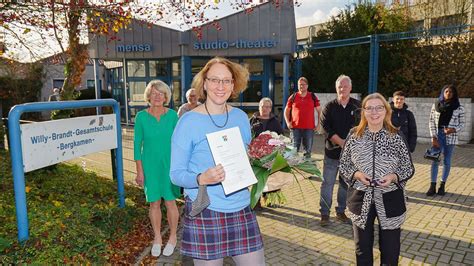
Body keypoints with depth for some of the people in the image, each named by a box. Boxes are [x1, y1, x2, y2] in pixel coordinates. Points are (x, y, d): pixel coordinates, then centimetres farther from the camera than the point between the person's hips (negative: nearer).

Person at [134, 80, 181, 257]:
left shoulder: (172, 115, -4)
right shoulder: (141, 116, -5)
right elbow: (137, 144, -2)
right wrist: (139, 171, -4)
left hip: (169, 164, 0)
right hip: (150, 165, 0)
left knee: (170, 201, 6)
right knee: (154, 203, 10)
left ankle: (173, 237, 27)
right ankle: (157, 238, 29)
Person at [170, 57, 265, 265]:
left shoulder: (241, 117, 6)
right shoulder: (189, 121, -8)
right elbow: (176, 174, -8)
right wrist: (201, 178, -26)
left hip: (241, 210, 5)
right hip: (205, 213, -4)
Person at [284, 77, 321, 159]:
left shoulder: (313, 97, 6)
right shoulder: (293, 97, 6)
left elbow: (319, 111, 10)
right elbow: (287, 110, 13)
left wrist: (318, 124, 2)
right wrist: (287, 122, -1)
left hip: (309, 128, 0)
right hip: (295, 127, 0)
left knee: (308, 149, 8)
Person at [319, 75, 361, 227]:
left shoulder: (358, 106, 5)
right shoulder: (329, 107, 1)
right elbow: (326, 128, -8)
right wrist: (341, 142, -17)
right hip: (332, 152, -2)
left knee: (346, 183, 11)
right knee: (328, 183, 1)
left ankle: (341, 212, 25)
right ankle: (325, 213, 11)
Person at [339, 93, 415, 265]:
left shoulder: (396, 138, -5)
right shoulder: (354, 136, -4)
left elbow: (409, 168, 1)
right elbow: (343, 166, 2)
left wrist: (393, 177, -17)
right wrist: (357, 174, -16)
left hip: (389, 200, 0)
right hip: (361, 199, 1)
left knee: (390, 251, 12)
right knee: (362, 248, 16)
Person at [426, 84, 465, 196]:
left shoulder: (459, 108, 0)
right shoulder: (436, 105, 2)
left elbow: (462, 124, 3)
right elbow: (431, 122, 2)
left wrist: (453, 130, -17)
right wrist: (433, 137, -6)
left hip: (451, 137, 0)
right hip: (438, 135, 1)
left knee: (447, 161, 7)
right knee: (435, 161, 1)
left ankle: (442, 186, 18)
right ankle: (433, 186, 6)